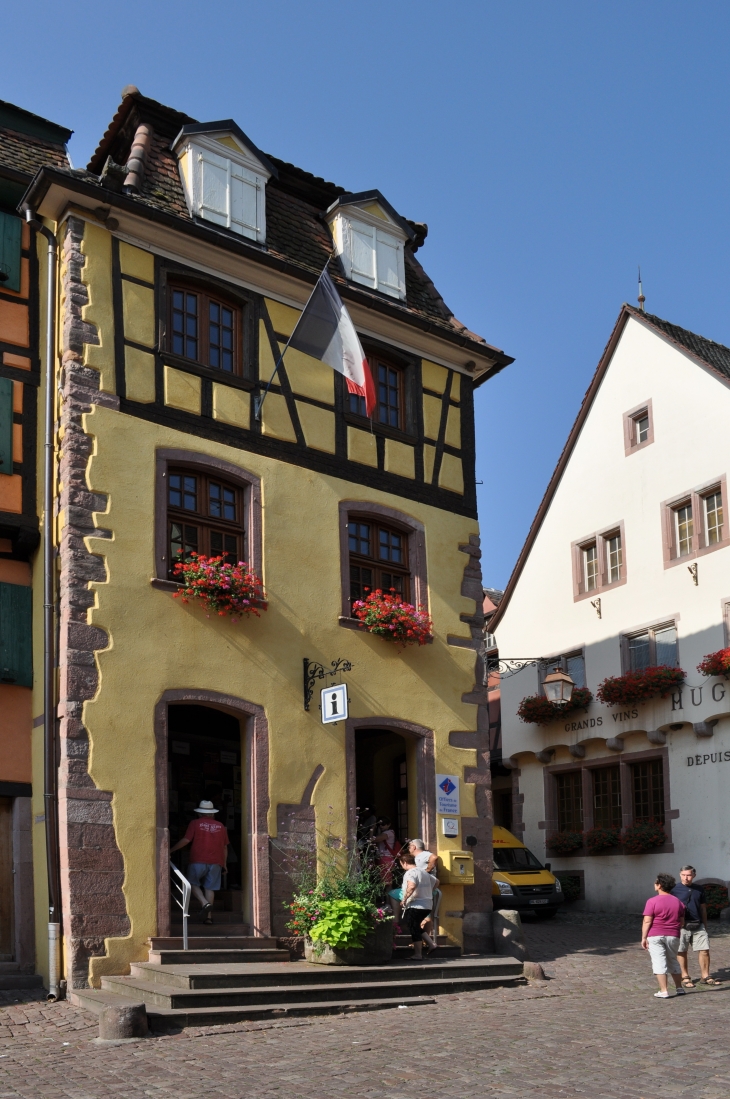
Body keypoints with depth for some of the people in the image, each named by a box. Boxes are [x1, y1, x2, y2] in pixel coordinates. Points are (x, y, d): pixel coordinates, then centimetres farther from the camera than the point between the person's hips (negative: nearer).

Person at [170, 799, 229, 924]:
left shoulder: (195, 824, 2)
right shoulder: (220, 826, 12)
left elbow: (186, 840, -5)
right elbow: (225, 847, 14)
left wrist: (171, 850, 5)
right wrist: (224, 864, 22)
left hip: (198, 860, -3)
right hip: (215, 862, 3)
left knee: (193, 884, 10)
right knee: (210, 887, 6)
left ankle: (205, 903, -13)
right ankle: (208, 916, 2)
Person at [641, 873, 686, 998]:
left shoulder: (652, 901, -11)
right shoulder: (678, 902, 6)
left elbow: (647, 921, -13)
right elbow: (682, 922, 11)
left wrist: (643, 937, -8)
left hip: (655, 936, -5)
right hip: (673, 936, 5)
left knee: (659, 963, -2)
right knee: (673, 961, 19)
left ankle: (663, 991, -5)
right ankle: (679, 988, 22)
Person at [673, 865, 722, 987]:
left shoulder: (699, 890, 10)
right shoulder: (675, 890, -2)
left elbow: (703, 909, 16)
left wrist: (705, 926, 16)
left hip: (698, 926, 3)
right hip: (682, 926, -3)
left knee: (704, 950, 0)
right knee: (682, 952, 3)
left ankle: (705, 976, 12)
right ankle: (685, 977, 14)